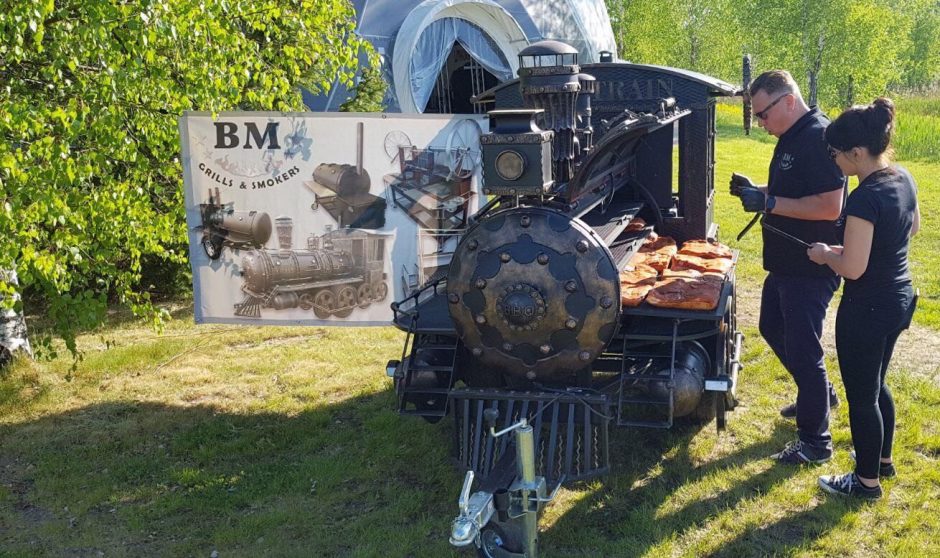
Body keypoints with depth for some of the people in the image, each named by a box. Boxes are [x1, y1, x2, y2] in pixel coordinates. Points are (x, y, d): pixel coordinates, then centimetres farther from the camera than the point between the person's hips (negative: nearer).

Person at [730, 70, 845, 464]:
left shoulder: (819, 137, -21)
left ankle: (815, 442, 12)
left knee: (802, 349, -3)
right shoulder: (791, 138, 10)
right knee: (773, 329, 24)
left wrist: (770, 203, -26)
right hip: (786, 263, 11)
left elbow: (830, 206, -28)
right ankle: (821, 394, 43)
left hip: (811, 267, -11)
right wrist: (756, 191, 5)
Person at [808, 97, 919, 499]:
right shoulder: (903, 180, 0)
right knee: (876, 385, 26)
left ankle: (867, 481, 23)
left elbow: (852, 268, -26)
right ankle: (883, 459, 43)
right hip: (901, 299, 9)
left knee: (861, 395, 8)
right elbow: (913, 226, 19)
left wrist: (826, 255, -6)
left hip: (867, 309, -9)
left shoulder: (864, 198, -28)